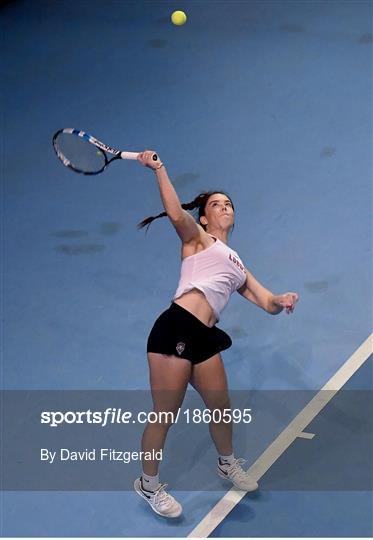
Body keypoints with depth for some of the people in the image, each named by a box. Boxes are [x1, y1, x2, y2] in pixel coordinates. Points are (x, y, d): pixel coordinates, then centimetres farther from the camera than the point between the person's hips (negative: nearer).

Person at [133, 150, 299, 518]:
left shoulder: (237, 266, 29)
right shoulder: (197, 238, 10)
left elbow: (267, 302, 23)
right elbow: (176, 214, -12)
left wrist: (281, 301, 0)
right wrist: (158, 169, -20)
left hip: (204, 337, 7)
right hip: (176, 327, -7)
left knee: (220, 406, 19)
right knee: (165, 416, 0)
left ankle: (227, 464, 46)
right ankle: (148, 485, 17)